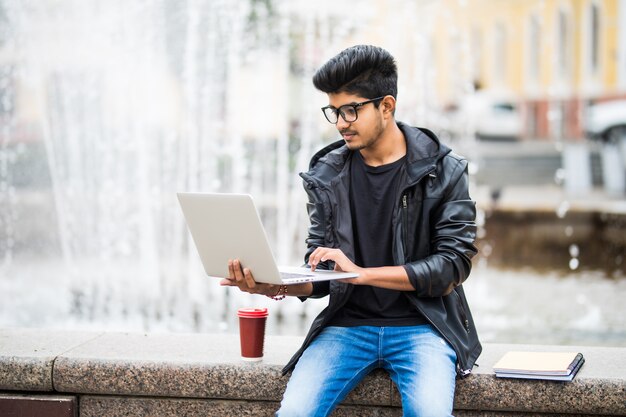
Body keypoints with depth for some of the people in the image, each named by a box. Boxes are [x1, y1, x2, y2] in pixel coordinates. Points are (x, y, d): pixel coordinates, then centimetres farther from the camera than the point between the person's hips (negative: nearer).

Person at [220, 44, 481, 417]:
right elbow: (320, 278, 8)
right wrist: (274, 286, -15)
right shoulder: (327, 175, 7)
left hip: (420, 326, -2)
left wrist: (361, 273, -17)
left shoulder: (444, 171, -2)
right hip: (348, 325, 2)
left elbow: (452, 266, -9)